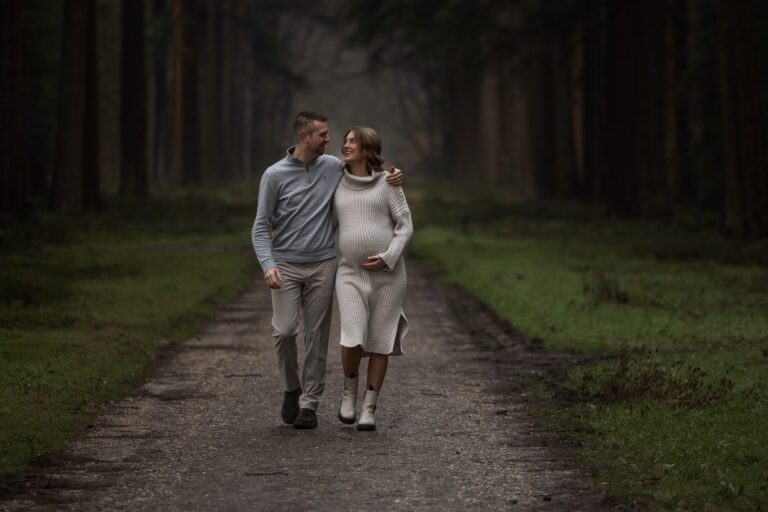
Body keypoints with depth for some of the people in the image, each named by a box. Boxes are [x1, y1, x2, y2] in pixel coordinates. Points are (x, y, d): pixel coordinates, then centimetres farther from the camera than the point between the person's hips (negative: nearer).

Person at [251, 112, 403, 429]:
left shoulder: (333, 167, 3)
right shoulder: (275, 175, -6)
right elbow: (261, 227, -5)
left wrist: (391, 178, -2)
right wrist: (268, 265, -20)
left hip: (322, 266, 2)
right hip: (286, 266, -2)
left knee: (316, 337, 1)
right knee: (284, 331, -11)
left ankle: (309, 403, 8)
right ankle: (292, 389, 13)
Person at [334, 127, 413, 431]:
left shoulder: (387, 182, -1)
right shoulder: (339, 186, 8)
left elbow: (405, 226, -3)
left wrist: (387, 258, -16)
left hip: (387, 274, -2)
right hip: (350, 275, 2)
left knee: (379, 343, 0)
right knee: (353, 340, -13)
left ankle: (369, 409, 10)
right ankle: (350, 390, 15)